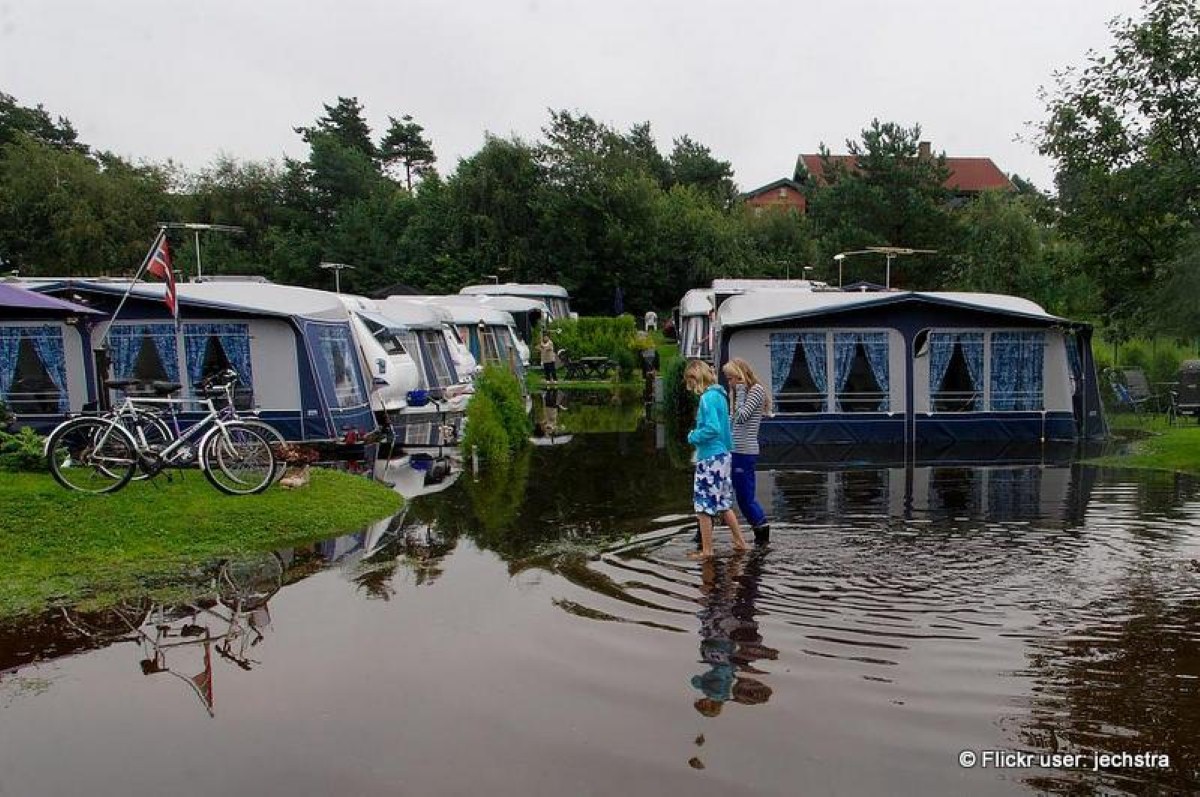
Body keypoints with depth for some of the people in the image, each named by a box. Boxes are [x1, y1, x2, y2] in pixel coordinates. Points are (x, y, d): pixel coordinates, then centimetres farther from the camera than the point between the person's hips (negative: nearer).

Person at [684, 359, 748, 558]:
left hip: (710, 458, -9)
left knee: (703, 505, 0)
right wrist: (697, 434, 15)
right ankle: (740, 542, 25)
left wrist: (693, 437, -9)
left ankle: (706, 550, 6)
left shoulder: (707, 398, -16)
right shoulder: (719, 395, 12)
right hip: (723, 455, 9)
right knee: (723, 503, 18)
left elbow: (712, 428, -24)